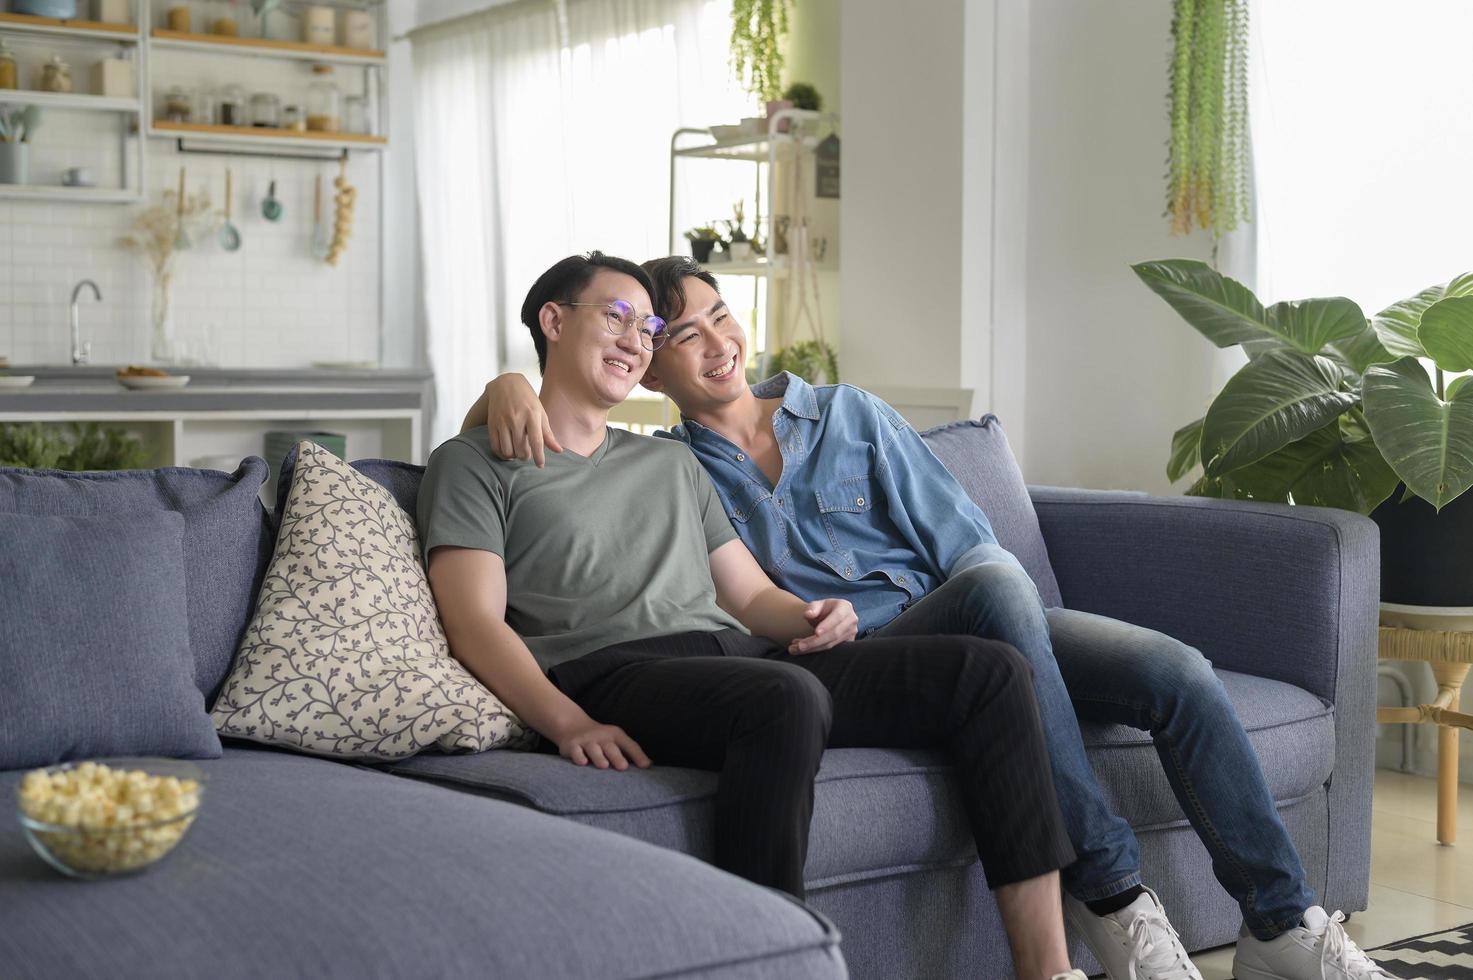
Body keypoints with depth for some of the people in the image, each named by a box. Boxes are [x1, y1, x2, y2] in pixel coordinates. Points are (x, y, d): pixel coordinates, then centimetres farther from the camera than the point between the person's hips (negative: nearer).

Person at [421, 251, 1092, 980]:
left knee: (987, 669, -10)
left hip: (734, 657, 7)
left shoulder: (671, 464, 32)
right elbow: (476, 623, -2)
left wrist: (813, 618, 2)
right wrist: (569, 724, -21)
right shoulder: (475, 462, 12)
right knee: (786, 699, -39)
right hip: (608, 671, -6)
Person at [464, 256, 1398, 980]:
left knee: (1180, 675, -18)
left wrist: (1023, 648, -4)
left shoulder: (850, 415, 17)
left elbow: (963, 540, 12)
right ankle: (1110, 891, -33)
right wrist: (507, 387, -15)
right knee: (998, 587, -36)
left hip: (969, 639, 4)